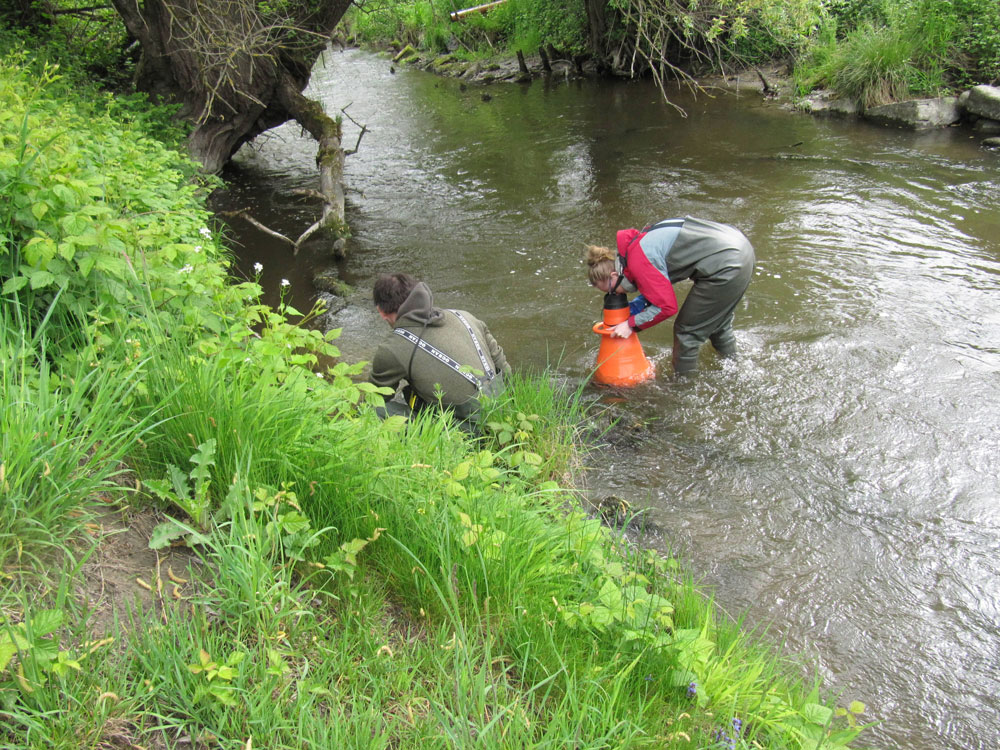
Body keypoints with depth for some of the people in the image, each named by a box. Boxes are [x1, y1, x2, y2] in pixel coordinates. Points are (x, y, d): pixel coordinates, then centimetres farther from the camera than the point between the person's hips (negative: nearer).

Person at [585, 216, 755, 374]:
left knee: (687, 329, 3)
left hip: (727, 265, -10)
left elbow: (667, 306, -17)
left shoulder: (638, 262, -20)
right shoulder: (637, 243, 10)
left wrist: (632, 324, -8)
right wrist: (626, 313, 10)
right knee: (718, 321, 30)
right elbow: (658, 291, 18)